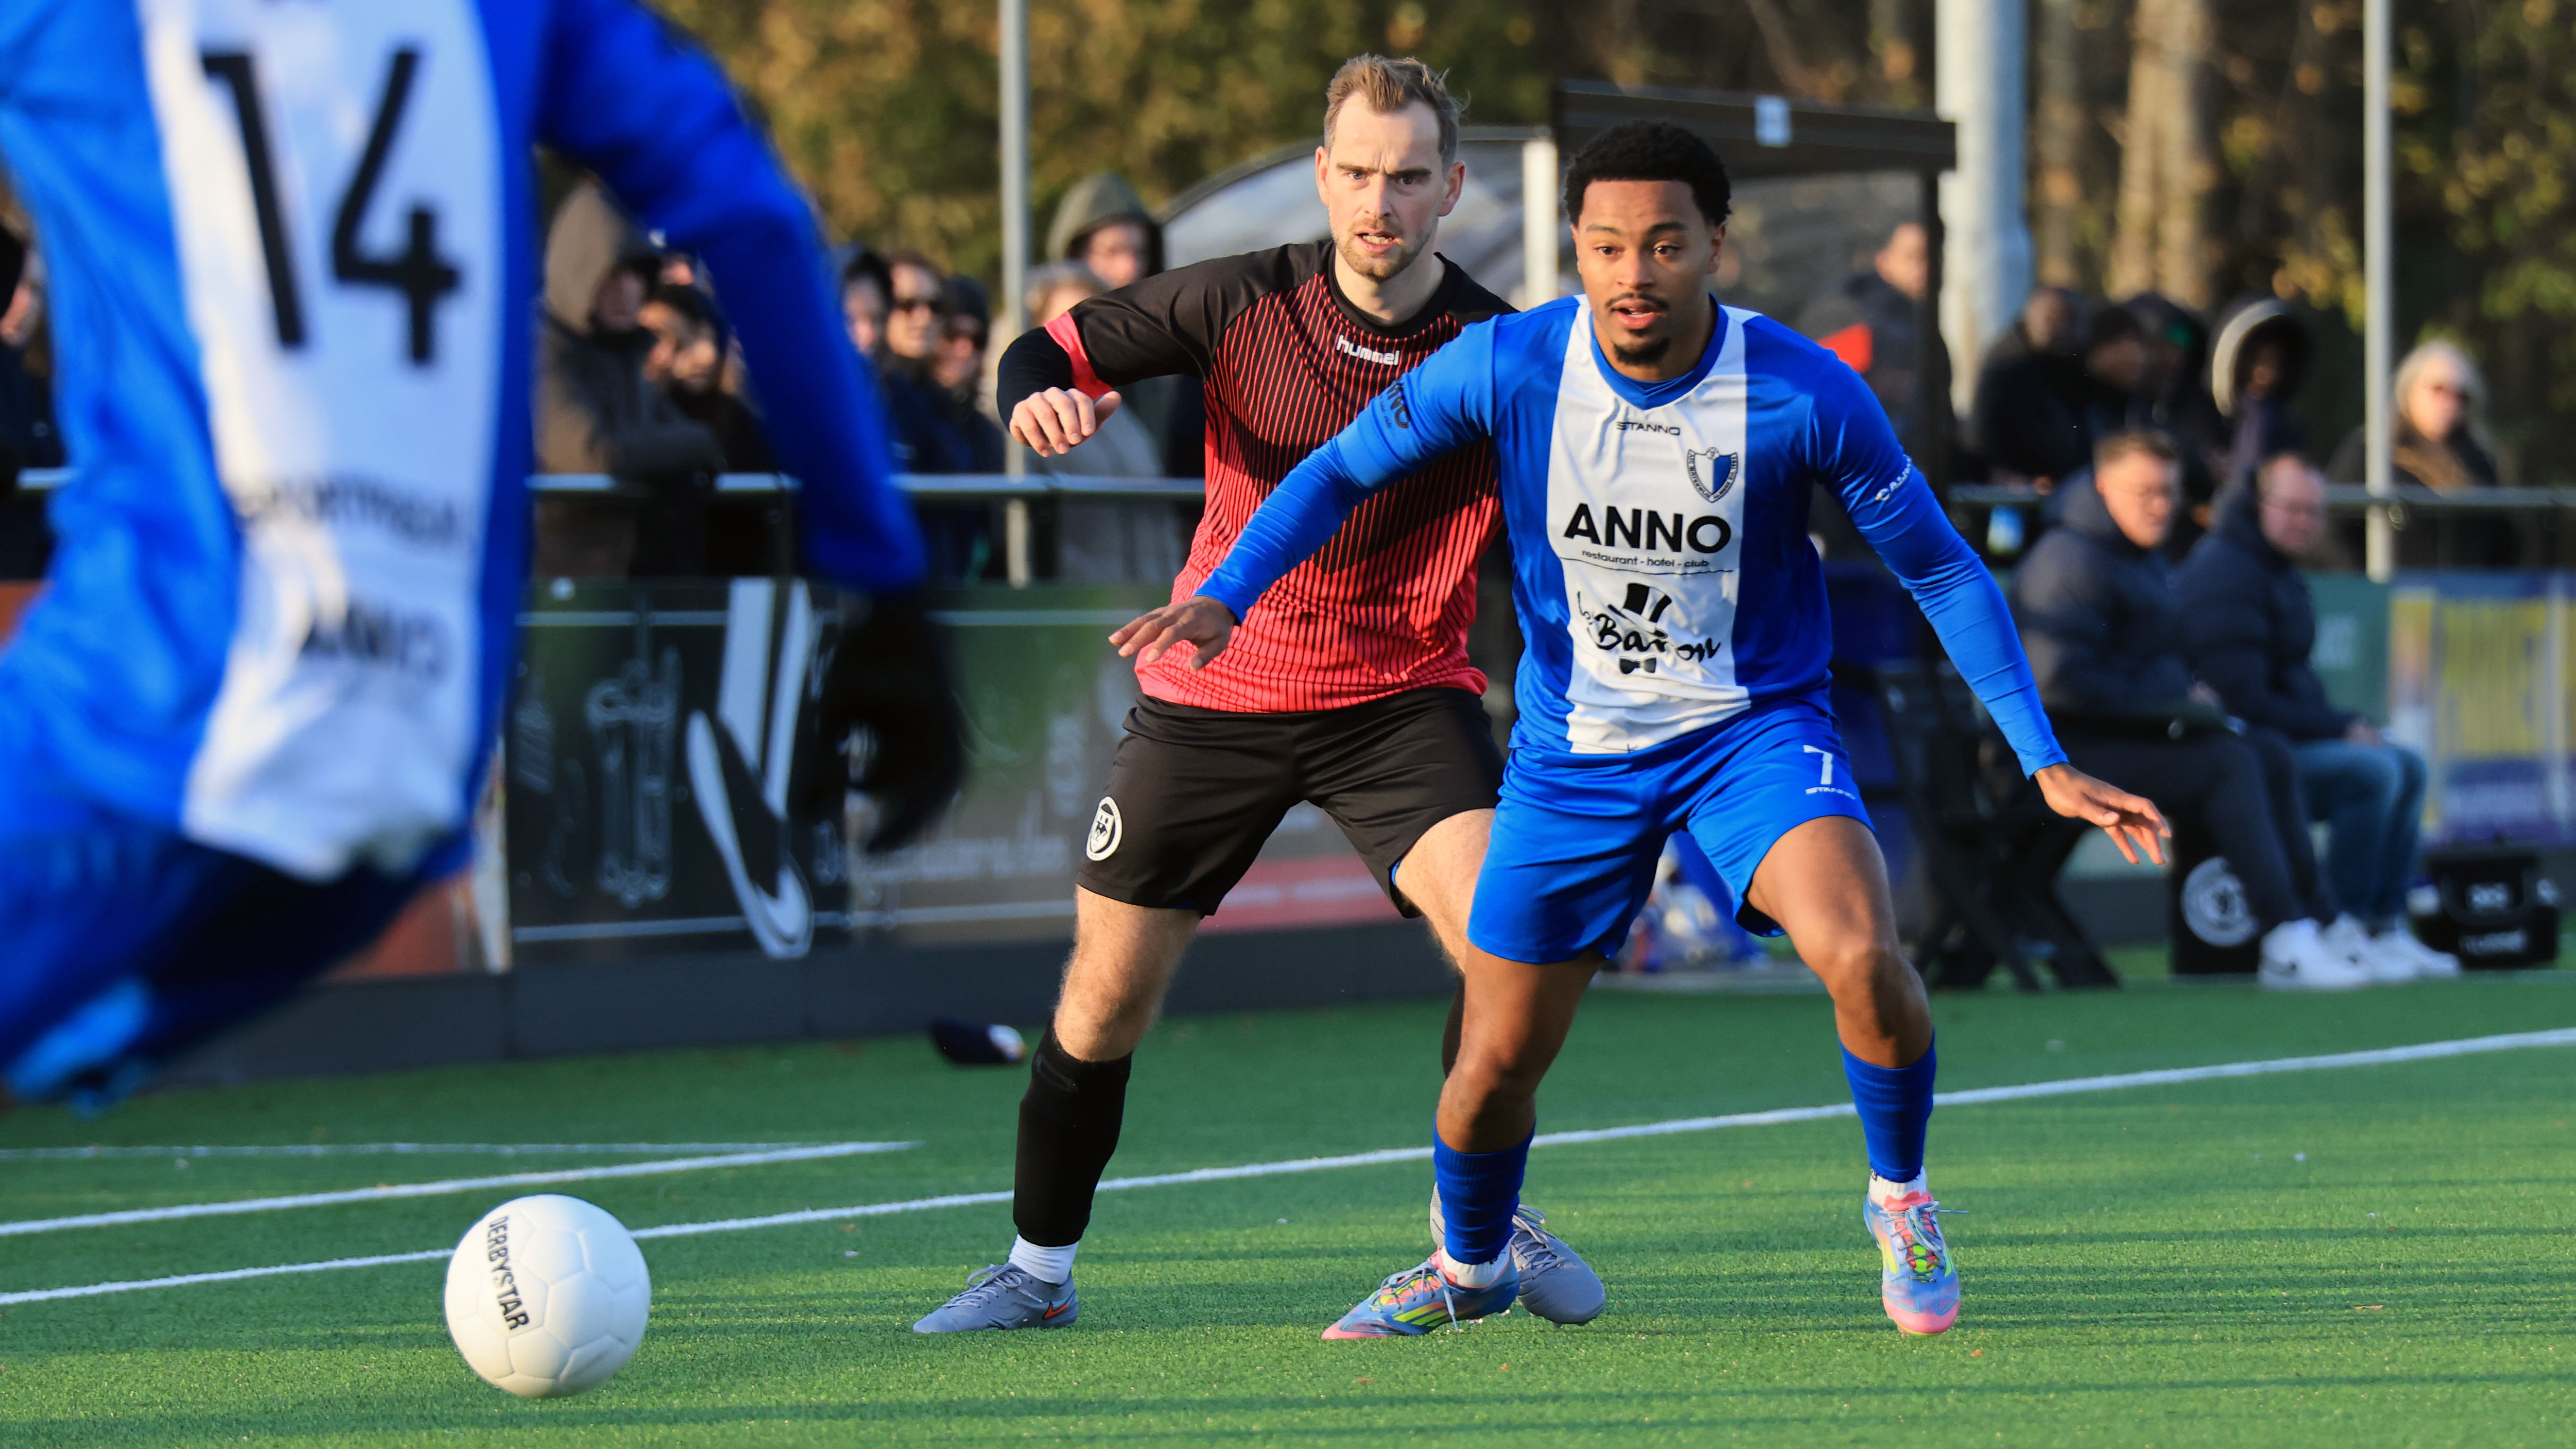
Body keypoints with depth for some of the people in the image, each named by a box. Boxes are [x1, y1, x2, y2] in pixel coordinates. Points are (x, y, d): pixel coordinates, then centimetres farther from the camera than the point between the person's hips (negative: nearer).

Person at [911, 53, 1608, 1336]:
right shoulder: (1243, 303, -8)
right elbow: (1057, 346, 1)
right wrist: (1040, 397, -22)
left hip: (1403, 692, -1)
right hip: (1214, 689, 1)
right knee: (1104, 997, 5)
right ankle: (1037, 1267, 25)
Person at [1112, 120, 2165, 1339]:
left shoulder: (1805, 395, -19)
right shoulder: (1505, 367, -16)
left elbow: (1940, 569, -8)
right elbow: (1339, 472, -1)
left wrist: (2045, 760, -11)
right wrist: (1222, 597, -16)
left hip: (1756, 725, -2)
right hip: (1571, 749, 2)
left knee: (1861, 956, -29)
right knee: (1496, 1064, 6)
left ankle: (1900, 1202, 1)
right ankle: (1468, 1269, 40)